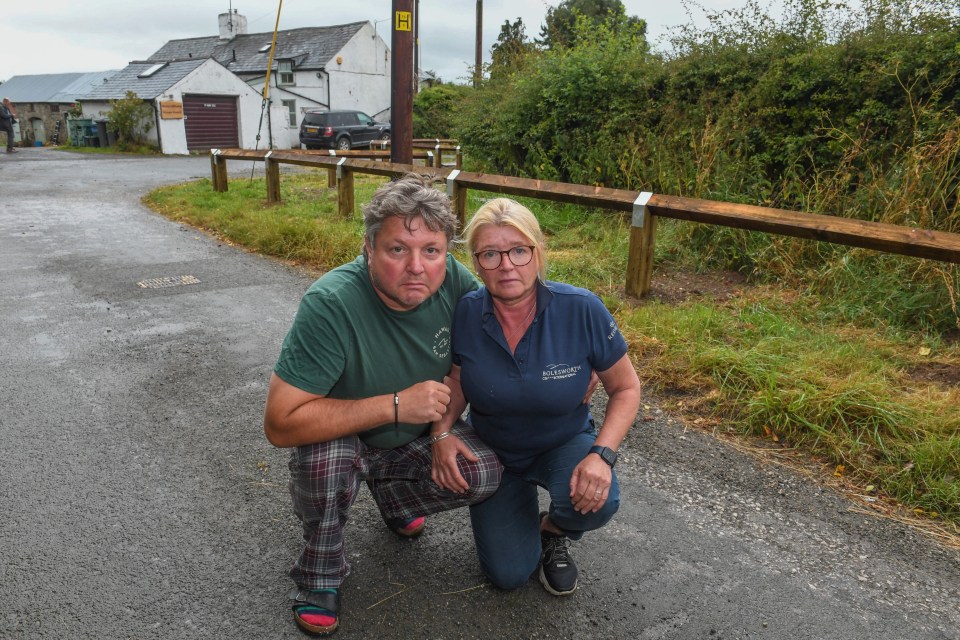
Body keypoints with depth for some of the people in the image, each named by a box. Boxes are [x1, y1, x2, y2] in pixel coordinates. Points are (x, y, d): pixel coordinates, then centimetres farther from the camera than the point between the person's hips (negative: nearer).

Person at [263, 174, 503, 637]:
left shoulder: (453, 280, -20)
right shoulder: (330, 304, -34)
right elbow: (280, 424, -34)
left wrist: (444, 429, -13)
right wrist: (396, 406, -37)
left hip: (413, 439, 4)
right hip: (338, 437, -3)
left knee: (485, 474, -17)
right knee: (327, 460, -34)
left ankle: (390, 495, 14)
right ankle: (320, 575, -2)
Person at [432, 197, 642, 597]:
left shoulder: (581, 310, -25)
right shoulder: (464, 314, -20)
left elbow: (626, 387, -12)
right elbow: (455, 384, -2)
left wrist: (602, 454, -26)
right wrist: (441, 433, -21)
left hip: (564, 443, -1)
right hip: (493, 451, 1)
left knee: (596, 501, -33)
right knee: (508, 574, -5)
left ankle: (553, 531, 6)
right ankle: (520, 500, 28)